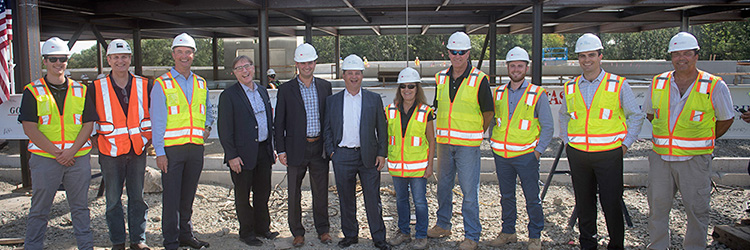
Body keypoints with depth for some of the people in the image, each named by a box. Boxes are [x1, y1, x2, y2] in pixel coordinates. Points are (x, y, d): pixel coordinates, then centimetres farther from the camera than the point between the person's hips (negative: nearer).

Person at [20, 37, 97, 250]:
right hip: (44, 159, -2)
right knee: (39, 209, 7)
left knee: (80, 207, 10)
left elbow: (88, 124, 3)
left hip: (78, 158, 2)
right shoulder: (33, 92, 1)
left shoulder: (81, 91, 8)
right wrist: (57, 153, -12)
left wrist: (71, 151, -10)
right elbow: (30, 129, -6)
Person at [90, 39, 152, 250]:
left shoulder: (144, 85, 3)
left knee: (137, 197, 7)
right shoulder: (97, 88, 0)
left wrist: (150, 137, 8)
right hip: (110, 153, -1)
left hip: (138, 150, 1)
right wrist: (95, 140, 3)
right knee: (113, 200, 5)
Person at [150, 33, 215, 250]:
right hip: (171, 148, -4)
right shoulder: (162, 84, -1)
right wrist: (159, 152, -10)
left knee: (188, 195, 13)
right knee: (171, 197, -1)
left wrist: (207, 127, 4)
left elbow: (208, 112, 25)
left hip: (195, 148, 4)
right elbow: (157, 120, -4)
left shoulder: (201, 84, 13)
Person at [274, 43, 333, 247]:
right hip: (296, 148, -2)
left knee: (321, 191, 9)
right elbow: (279, 122, 1)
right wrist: (281, 150, -4)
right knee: (294, 193, 6)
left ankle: (323, 230, 24)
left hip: (319, 148, 2)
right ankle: (297, 232, 20)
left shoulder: (325, 86, 7)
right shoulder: (286, 90, 0)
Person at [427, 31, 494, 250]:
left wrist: (475, 132, 7)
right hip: (444, 142, 5)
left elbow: (488, 112, 0)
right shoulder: (441, 78, 8)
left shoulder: (479, 80, -7)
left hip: (468, 145, -5)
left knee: (469, 191, -1)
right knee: (443, 186, 16)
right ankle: (443, 224, 33)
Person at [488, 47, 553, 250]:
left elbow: (548, 127, -2)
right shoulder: (498, 93, 7)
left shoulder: (538, 94, -4)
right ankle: (508, 232, 26)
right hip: (501, 155, 4)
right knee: (506, 196, 13)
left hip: (526, 155, -4)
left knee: (532, 198, 2)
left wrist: (538, 151, -9)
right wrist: (493, 144, 10)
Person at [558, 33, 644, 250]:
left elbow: (636, 116, 5)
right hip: (577, 154, 3)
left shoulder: (618, 85, -1)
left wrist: (625, 144, -1)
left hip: (608, 154, -3)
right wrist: (566, 141, 14)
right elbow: (563, 116, 23)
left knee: (611, 203, 0)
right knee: (584, 203, 10)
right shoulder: (570, 87, 7)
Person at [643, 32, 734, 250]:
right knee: (657, 205, 11)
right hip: (660, 157, 3)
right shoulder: (658, 83, 4)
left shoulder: (714, 86, -5)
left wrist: (703, 141, 11)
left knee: (697, 210, 6)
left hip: (694, 160, -3)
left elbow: (726, 119, 8)